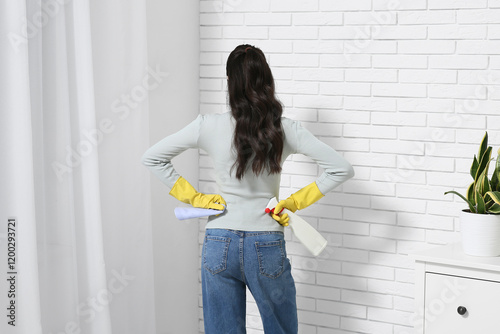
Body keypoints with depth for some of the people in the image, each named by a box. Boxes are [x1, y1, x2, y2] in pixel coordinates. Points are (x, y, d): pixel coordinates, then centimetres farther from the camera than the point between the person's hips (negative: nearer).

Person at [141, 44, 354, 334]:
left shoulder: (210, 126, -8)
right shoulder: (286, 130, -8)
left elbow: (152, 158, -1)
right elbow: (342, 169, -7)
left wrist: (194, 197, 2)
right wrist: (295, 202, -1)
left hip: (219, 245, 1)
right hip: (267, 247, 0)